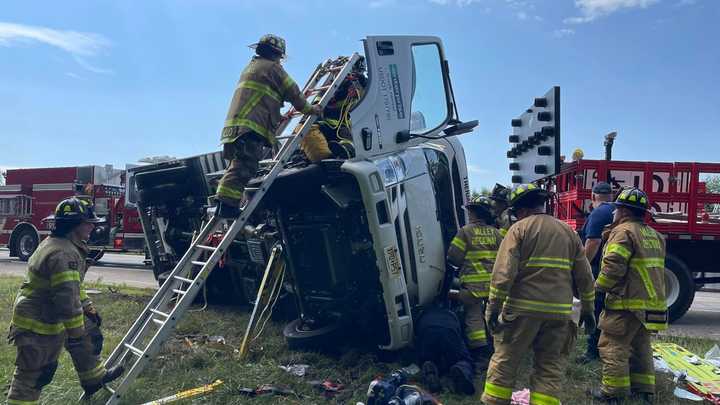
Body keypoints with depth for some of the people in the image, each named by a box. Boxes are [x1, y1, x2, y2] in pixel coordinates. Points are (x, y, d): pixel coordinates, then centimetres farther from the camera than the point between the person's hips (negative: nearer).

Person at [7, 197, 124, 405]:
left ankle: (93, 377, 38)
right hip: (37, 326, -10)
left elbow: (72, 286, 18)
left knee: (86, 336, 22)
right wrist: (77, 335, -24)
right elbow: (67, 300, -31)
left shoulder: (57, 244, 7)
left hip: (50, 316, 10)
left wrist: (88, 308, 21)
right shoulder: (63, 254, -29)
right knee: (33, 374, 1)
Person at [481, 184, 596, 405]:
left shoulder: (519, 229, -3)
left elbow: (503, 273, -12)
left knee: (504, 361, 6)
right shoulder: (569, 232, 13)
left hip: (523, 310, -4)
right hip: (559, 312, 4)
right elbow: (585, 276, 14)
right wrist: (587, 309, 22)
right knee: (551, 368, 10)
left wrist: (493, 307, -9)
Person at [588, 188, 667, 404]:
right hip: (652, 303, 9)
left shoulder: (624, 231, -14)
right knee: (640, 346, 19)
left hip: (627, 303, -9)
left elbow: (613, 266, -21)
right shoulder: (654, 235, 15)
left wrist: (599, 287, -8)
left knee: (613, 346, -2)